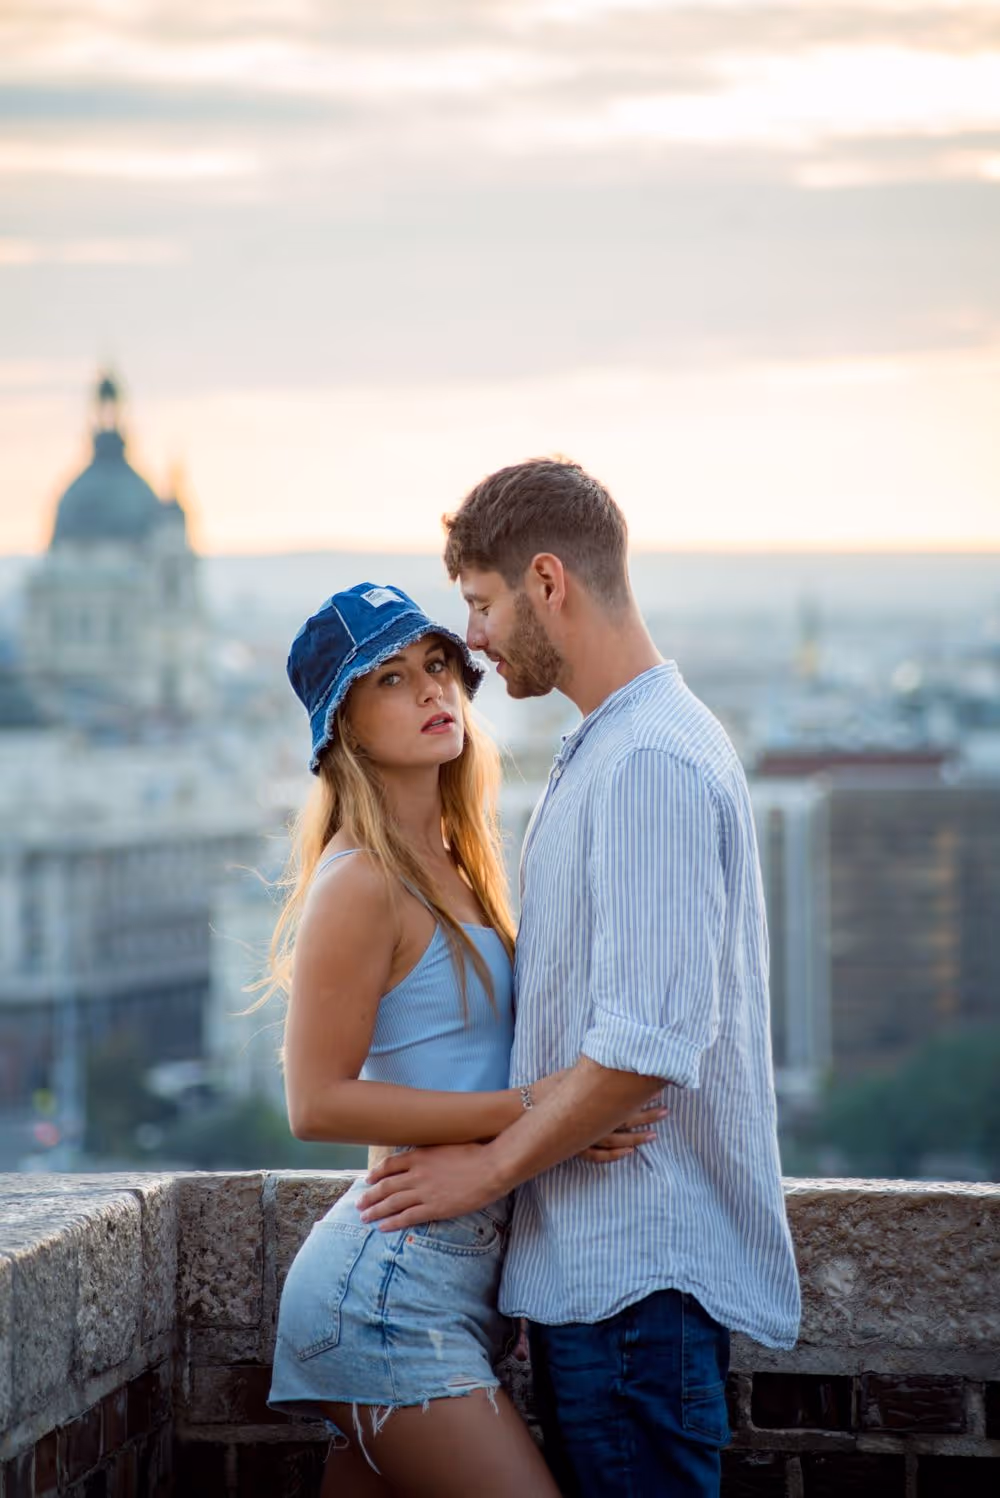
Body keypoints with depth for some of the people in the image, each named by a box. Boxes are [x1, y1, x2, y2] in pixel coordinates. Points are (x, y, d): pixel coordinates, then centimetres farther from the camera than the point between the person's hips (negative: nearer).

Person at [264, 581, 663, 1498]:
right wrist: (524, 1108, -19)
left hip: (451, 1282, 9)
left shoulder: (450, 869, 15)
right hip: (395, 1288, -9)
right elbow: (319, 1102, -16)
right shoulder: (362, 883, -12)